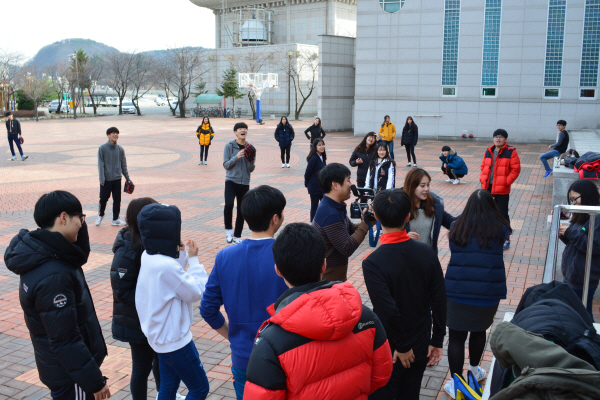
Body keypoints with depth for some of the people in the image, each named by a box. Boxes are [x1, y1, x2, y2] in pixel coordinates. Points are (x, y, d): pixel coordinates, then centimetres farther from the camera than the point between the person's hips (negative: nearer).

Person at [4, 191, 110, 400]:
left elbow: (80, 256, 19)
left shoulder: (42, 254, -2)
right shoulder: (53, 277, -31)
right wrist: (95, 381, -20)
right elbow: (65, 342, -28)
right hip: (69, 375, -9)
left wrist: (80, 226, 2)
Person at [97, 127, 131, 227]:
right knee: (104, 198, 3)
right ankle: (100, 215, 29)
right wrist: (102, 179, -12)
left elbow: (123, 165, 11)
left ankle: (116, 219, 18)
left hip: (117, 179, 3)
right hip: (106, 180, -3)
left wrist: (127, 178, 10)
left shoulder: (120, 149, 4)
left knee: (117, 199, 7)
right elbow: (101, 165, -7)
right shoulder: (103, 148, -6)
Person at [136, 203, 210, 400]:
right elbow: (196, 292, -20)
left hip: (160, 337, 9)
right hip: (174, 339, -9)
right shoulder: (166, 266, -32)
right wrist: (194, 259, -11)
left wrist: (182, 256, -3)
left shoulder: (148, 257, -4)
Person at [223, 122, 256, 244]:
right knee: (228, 204, -25)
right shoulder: (229, 146, -3)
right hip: (231, 180, -3)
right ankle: (228, 230, -3)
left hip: (244, 183, 3)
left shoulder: (250, 148, 5)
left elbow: (251, 169, 4)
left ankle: (237, 236, 23)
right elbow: (226, 165, -6)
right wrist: (236, 157, -20)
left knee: (241, 211, 8)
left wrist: (252, 162, -17)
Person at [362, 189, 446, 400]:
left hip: (389, 350, -4)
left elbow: (388, 310, -27)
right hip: (421, 346, 4)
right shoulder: (427, 253, -10)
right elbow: (439, 301, -6)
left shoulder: (373, 263, -23)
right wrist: (437, 341, 5)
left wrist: (402, 346, -12)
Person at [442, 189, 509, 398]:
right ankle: (474, 370, 44)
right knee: (479, 330, 23)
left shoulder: (457, 227, -2)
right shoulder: (499, 228, -3)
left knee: (456, 336, 8)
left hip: (456, 292, -1)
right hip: (488, 293, 1)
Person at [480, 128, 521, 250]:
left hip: (502, 189, -5)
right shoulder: (489, 152, 9)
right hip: (487, 187, 5)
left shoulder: (510, 152, -7)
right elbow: (483, 166, 16)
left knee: (502, 214, 0)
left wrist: (506, 182, -15)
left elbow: (516, 169, -9)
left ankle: (506, 238, 12)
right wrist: (482, 179, 2)